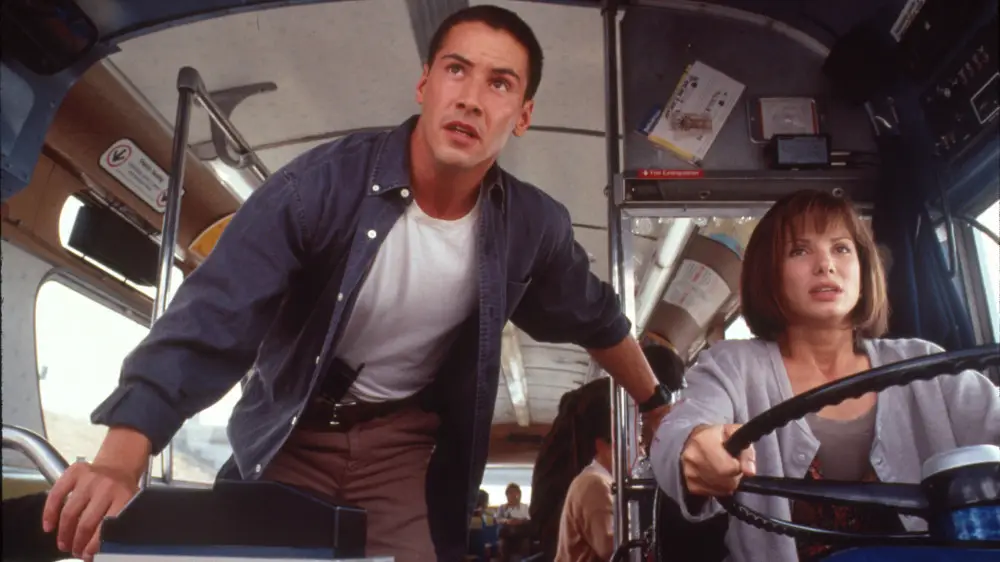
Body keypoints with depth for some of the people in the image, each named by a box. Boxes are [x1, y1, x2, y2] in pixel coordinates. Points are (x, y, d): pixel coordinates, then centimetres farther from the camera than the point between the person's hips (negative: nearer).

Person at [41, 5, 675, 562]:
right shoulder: (324, 182, -24)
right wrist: (121, 457, -42)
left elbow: (596, 318, 7)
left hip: (401, 440, 2)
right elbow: (213, 318, -31)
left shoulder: (534, 226, -13)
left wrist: (657, 406, 17)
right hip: (291, 430, -1)